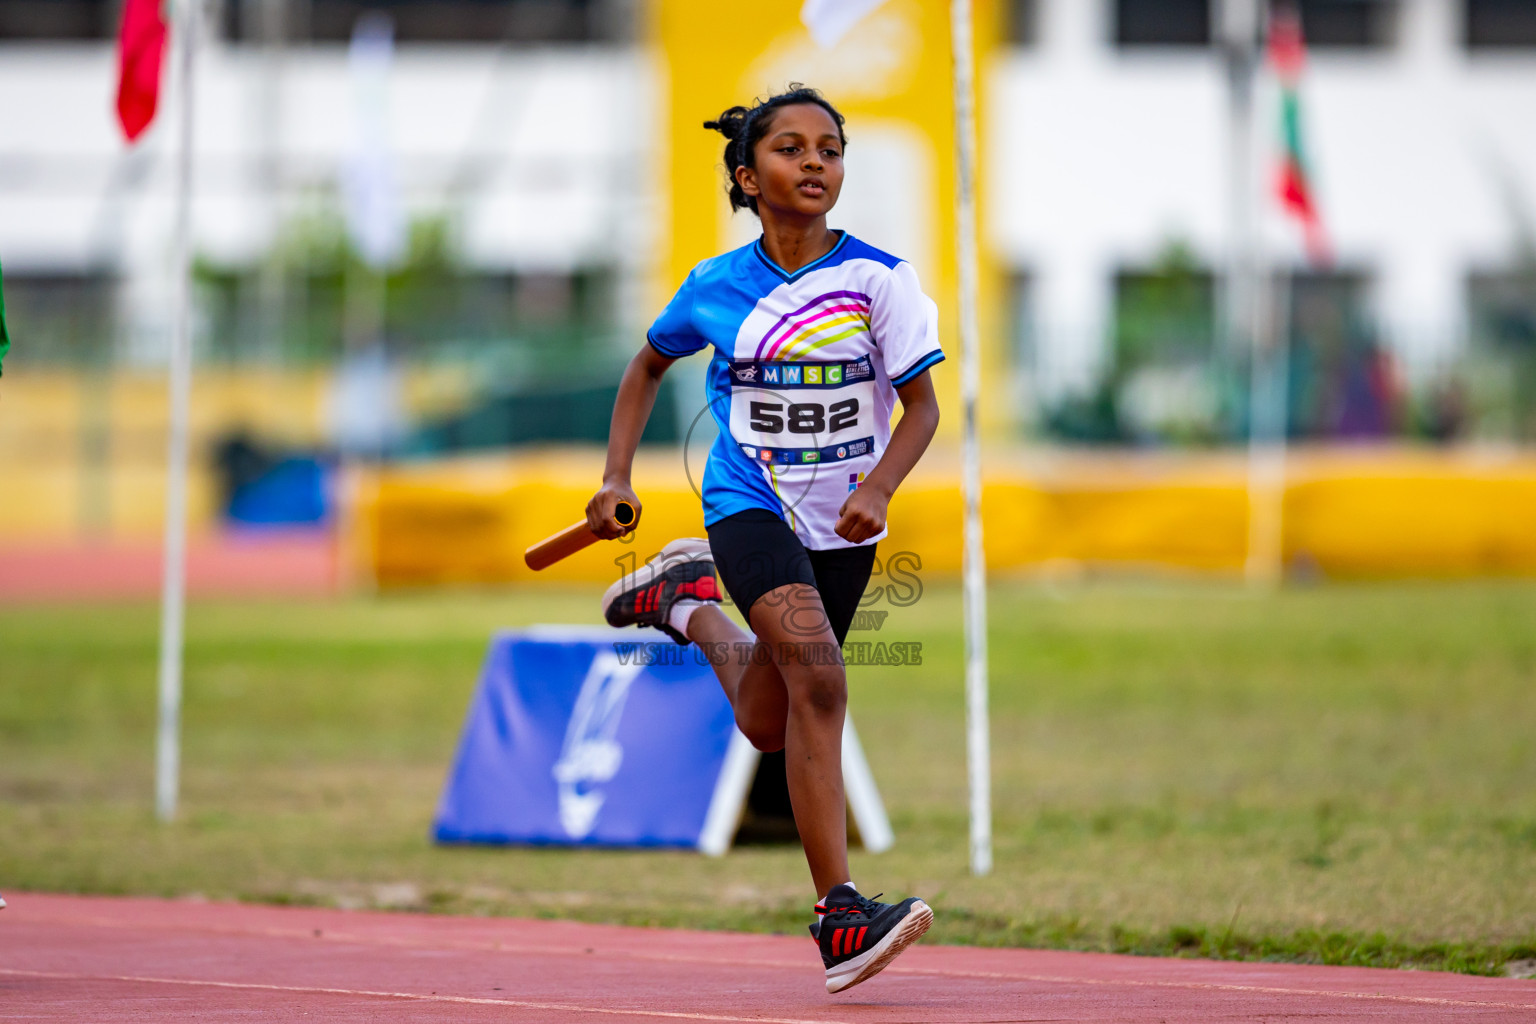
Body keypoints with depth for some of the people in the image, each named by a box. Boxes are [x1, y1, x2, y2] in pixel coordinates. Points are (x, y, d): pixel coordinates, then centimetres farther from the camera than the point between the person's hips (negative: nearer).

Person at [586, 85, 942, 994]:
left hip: (844, 526, 2)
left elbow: (923, 404, -6)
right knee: (819, 678, -26)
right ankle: (840, 915, -29)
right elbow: (649, 366, 15)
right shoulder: (716, 288, -4)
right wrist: (617, 477, 8)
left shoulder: (879, 279, -8)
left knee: (768, 727, 13)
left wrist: (877, 491, -22)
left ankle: (691, 601, 44)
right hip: (749, 506, -2)